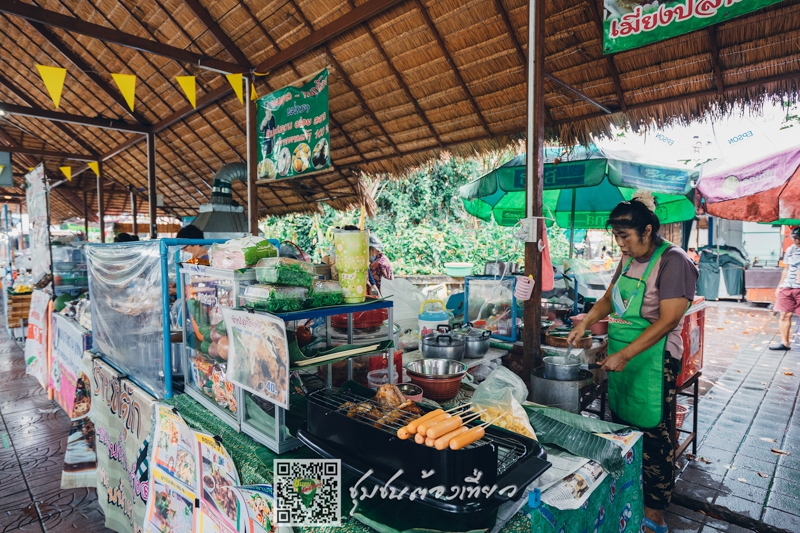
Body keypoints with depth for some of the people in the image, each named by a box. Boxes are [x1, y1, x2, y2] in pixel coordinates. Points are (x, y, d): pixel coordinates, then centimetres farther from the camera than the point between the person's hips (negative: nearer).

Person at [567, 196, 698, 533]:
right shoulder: (629, 259, 9)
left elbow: (668, 320, -19)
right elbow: (609, 298, 19)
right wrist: (586, 323, 1)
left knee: (652, 438, 3)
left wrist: (624, 355, -23)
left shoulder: (673, 261, -14)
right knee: (622, 429, 14)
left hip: (653, 361, -7)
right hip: (621, 357, 7)